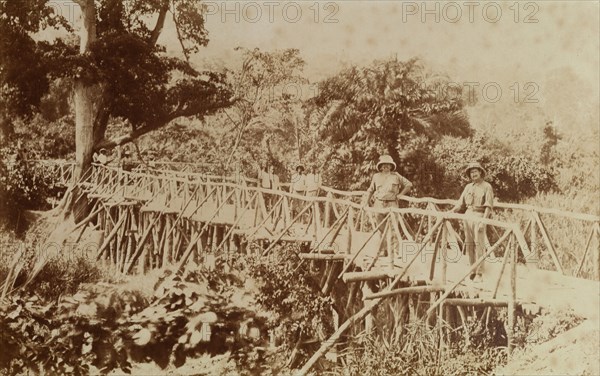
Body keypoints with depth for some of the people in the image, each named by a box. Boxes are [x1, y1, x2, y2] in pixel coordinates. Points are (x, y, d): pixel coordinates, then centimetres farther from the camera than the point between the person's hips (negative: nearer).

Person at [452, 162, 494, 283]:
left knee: (479, 245, -9)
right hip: (468, 215, 6)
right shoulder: (468, 187, 15)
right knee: (468, 244, 6)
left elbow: (489, 206, -9)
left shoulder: (486, 186, -2)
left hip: (479, 216, -6)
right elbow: (461, 204, 18)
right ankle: (473, 271, 15)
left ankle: (479, 274, -8)